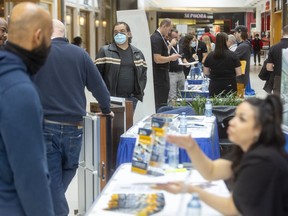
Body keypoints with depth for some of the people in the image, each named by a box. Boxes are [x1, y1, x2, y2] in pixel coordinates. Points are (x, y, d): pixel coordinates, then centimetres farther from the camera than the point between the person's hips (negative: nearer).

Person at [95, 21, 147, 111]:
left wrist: (140, 92, 7)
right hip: (111, 97, -4)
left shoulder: (138, 53, 13)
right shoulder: (105, 51, -1)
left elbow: (143, 73, 18)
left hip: (131, 98, 4)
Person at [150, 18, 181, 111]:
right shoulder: (157, 39, -18)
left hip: (161, 74, 10)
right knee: (161, 103, -5)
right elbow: (157, 59, -25)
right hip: (159, 75, -10)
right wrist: (171, 58, -13)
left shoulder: (159, 37, 14)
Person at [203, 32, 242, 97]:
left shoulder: (210, 56, -3)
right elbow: (239, 74, -6)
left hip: (215, 87, 2)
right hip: (230, 87, -1)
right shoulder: (233, 55, -8)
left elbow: (206, 73, 6)